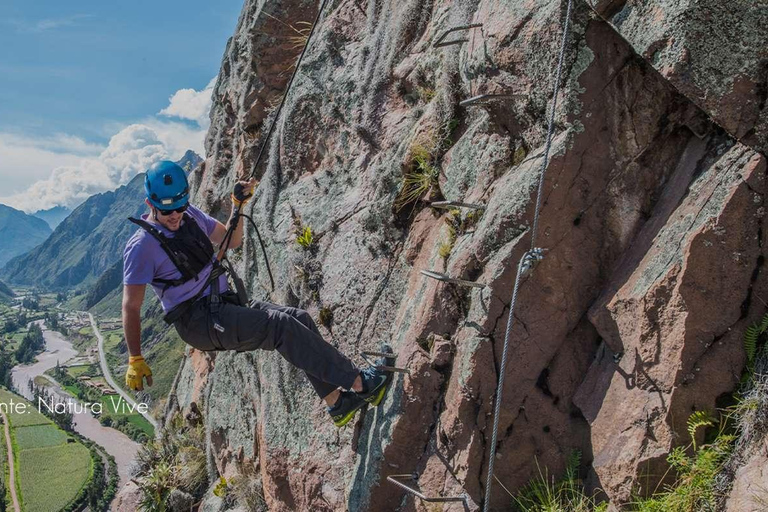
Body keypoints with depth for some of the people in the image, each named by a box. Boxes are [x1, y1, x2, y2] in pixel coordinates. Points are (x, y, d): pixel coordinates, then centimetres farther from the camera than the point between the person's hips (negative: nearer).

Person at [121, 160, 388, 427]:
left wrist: (237, 205, 4)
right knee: (280, 324, -24)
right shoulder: (141, 247, -12)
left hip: (225, 304, 8)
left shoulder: (190, 215, 10)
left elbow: (231, 240, 20)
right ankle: (358, 382, -19)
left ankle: (337, 403, -7)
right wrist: (135, 360, -15)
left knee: (299, 318, -10)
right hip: (198, 322, -8)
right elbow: (131, 307, -11)